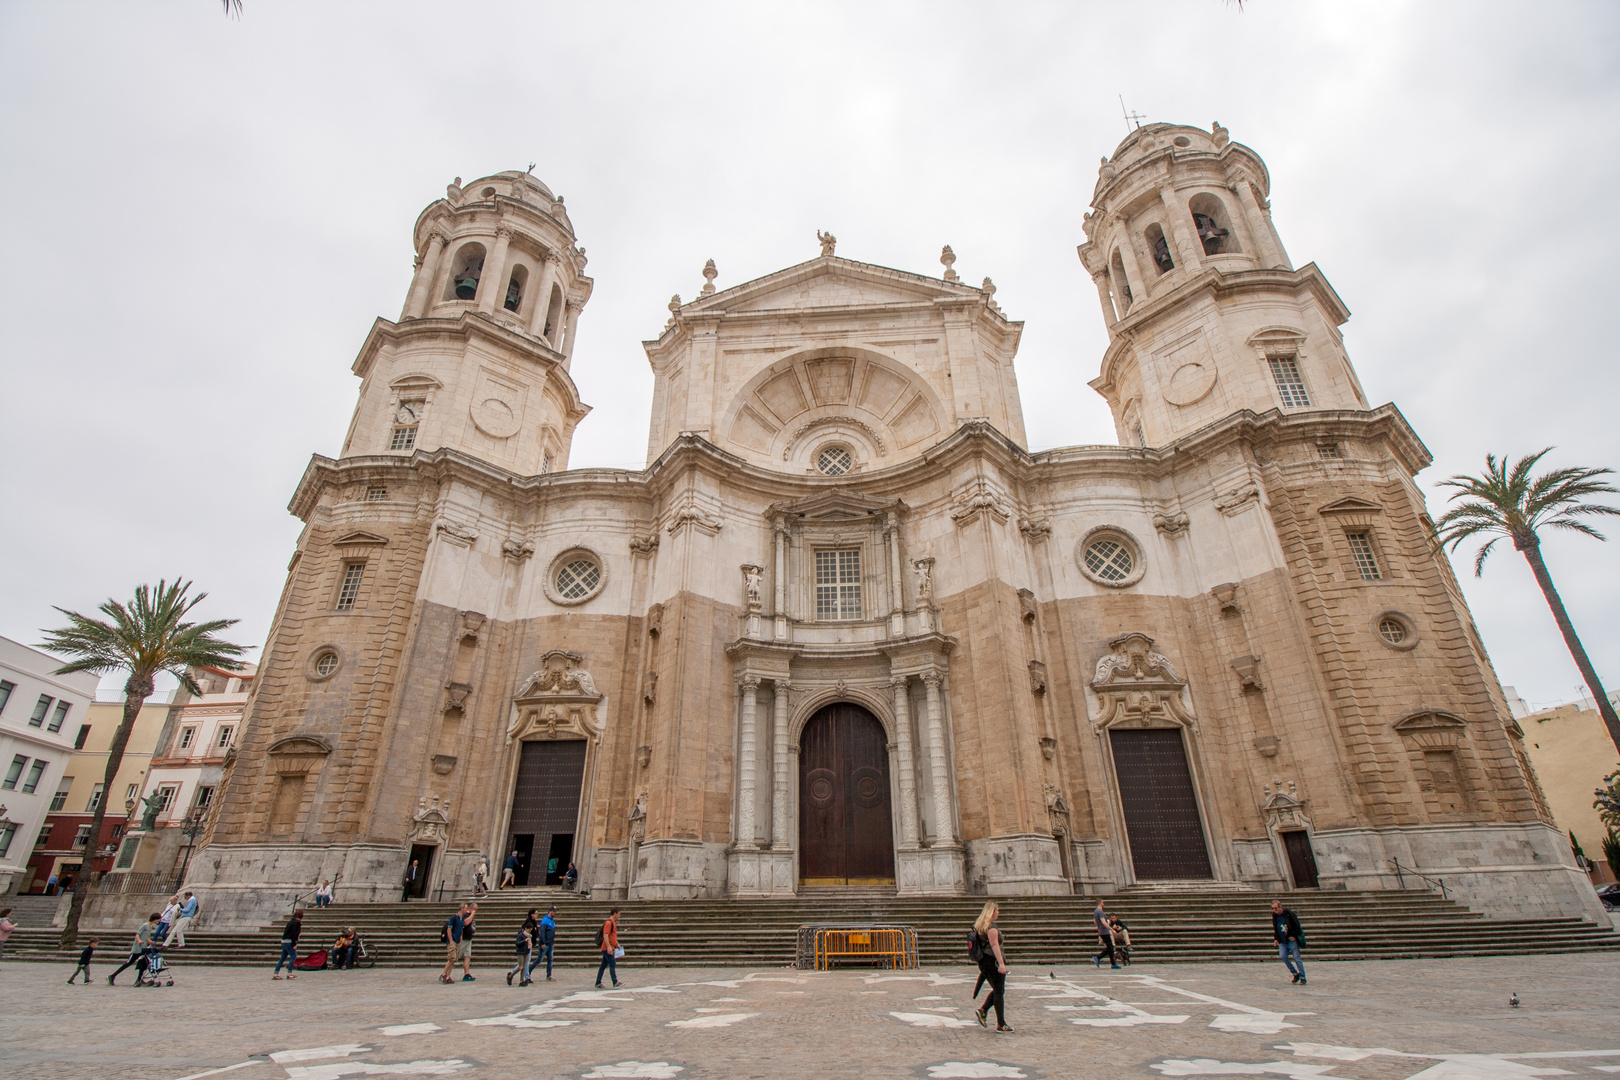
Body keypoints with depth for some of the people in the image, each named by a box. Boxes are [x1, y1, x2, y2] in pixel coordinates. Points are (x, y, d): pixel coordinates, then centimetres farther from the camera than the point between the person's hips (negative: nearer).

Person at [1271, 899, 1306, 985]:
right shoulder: (1274, 916, 6)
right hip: (1282, 941, 4)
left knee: (1297, 958, -1)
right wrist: (1277, 939, 13)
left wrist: (1294, 936, -11)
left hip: (1291, 940, -4)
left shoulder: (1289, 914, -10)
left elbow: (1297, 925, -6)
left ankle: (1302, 977, 12)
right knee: (1283, 956, -10)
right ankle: (1295, 973, 8)